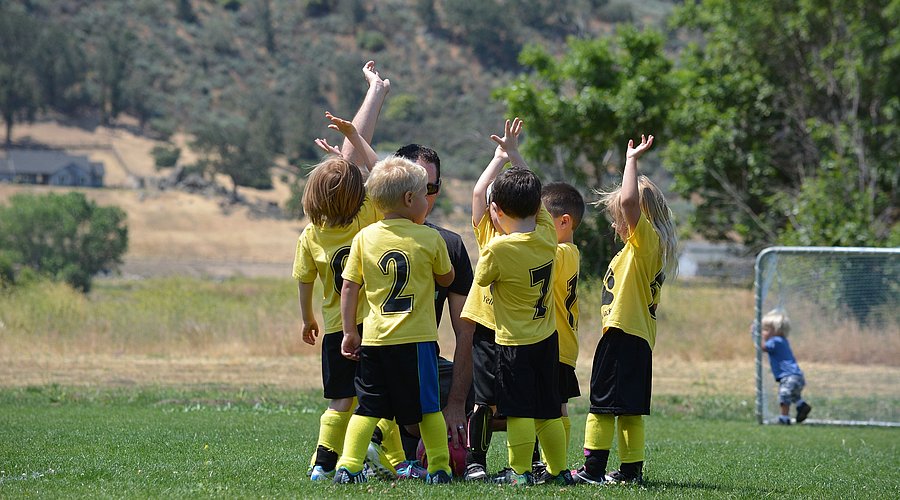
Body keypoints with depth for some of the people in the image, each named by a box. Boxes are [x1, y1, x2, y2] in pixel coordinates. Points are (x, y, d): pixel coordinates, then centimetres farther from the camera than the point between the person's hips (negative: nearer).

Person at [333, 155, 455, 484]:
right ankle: (439, 468, 9)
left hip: (374, 340, 2)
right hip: (417, 338, -2)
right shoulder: (429, 239, -4)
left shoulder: (364, 238, 2)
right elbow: (446, 279, 12)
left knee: (368, 407, 7)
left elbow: (349, 287, 2)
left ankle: (348, 466, -3)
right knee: (427, 407, 8)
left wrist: (349, 332, 9)